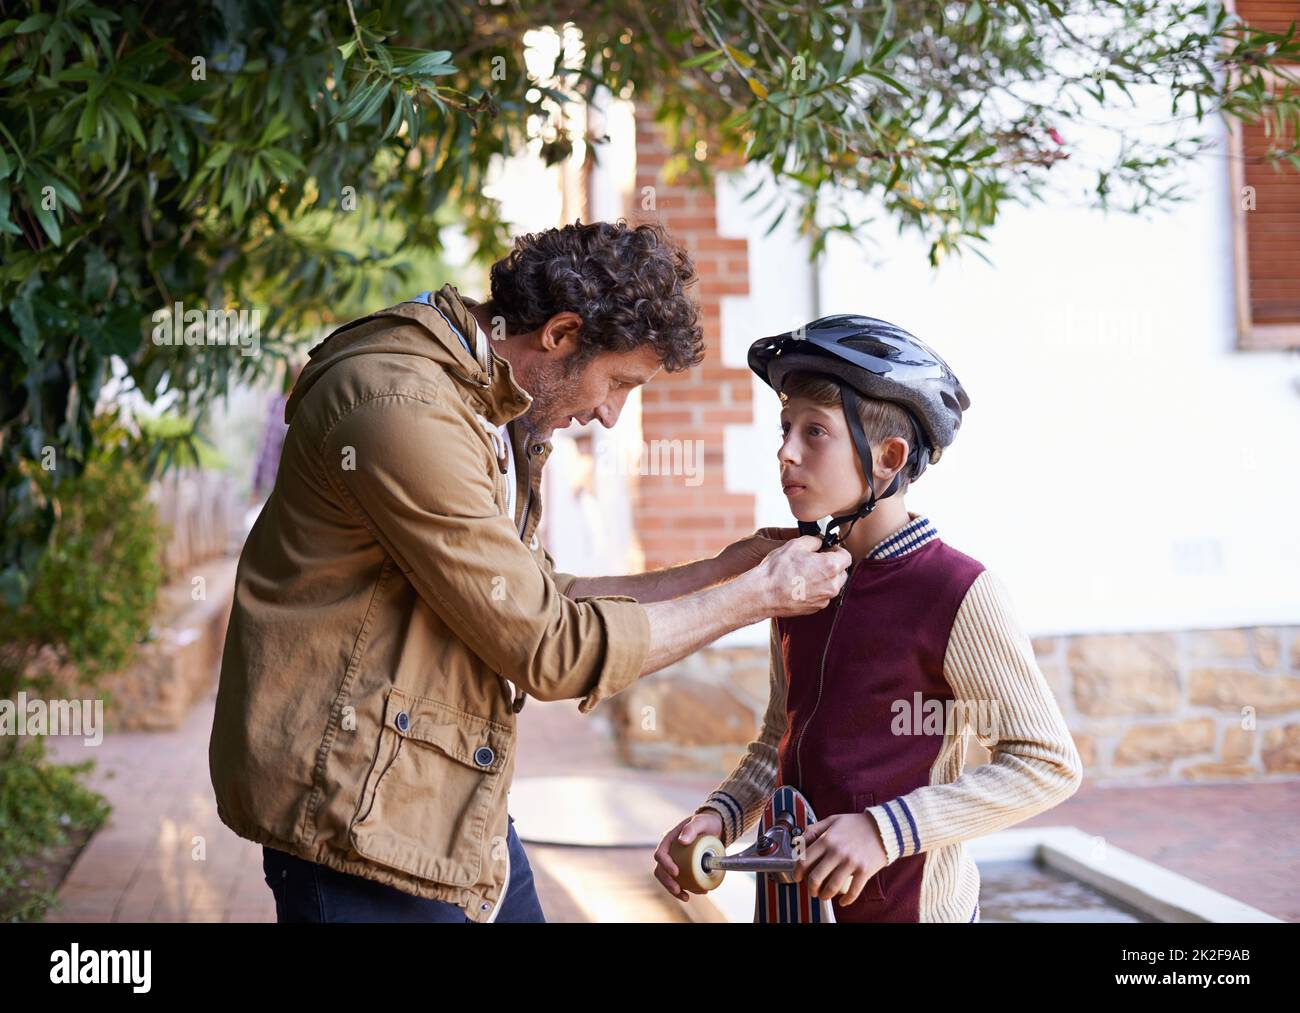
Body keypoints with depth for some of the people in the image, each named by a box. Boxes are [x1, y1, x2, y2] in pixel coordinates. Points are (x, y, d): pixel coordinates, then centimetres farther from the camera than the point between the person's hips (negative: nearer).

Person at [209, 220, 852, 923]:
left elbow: (535, 603, 12)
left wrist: (721, 569, 9)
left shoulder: (491, 407, 10)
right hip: (356, 811, -9)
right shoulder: (405, 410, -22)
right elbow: (553, 649, -20)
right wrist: (757, 596, -11)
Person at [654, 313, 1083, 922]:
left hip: (906, 901, -6)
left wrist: (884, 829, -22)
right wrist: (721, 815, -4)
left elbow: (1049, 764, -16)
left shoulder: (957, 592, -17)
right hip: (791, 894, 6)